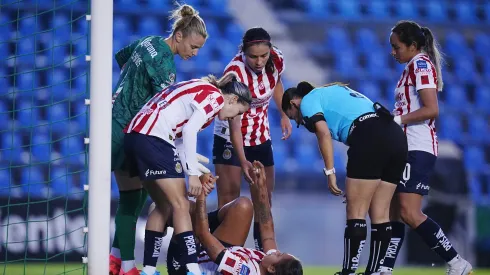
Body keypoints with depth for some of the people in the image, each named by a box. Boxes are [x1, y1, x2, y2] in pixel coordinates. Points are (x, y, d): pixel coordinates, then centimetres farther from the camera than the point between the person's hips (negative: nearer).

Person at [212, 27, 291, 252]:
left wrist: (284, 115, 2)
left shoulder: (277, 60, -14)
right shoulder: (235, 73, -30)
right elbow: (234, 122, -32)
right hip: (231, 139, -6)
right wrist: (242, 161, -41)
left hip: (261, 136, 6)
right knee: (228, 200, -11)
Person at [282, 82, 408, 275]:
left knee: (356, 213, -5)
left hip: (369, 138, -8)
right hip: (396, 136, 8)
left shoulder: (308, 101, 12)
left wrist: (330, 172, -10)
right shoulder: (333, 92, 35)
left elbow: (323, 131, -7)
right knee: (380, 214, 10)